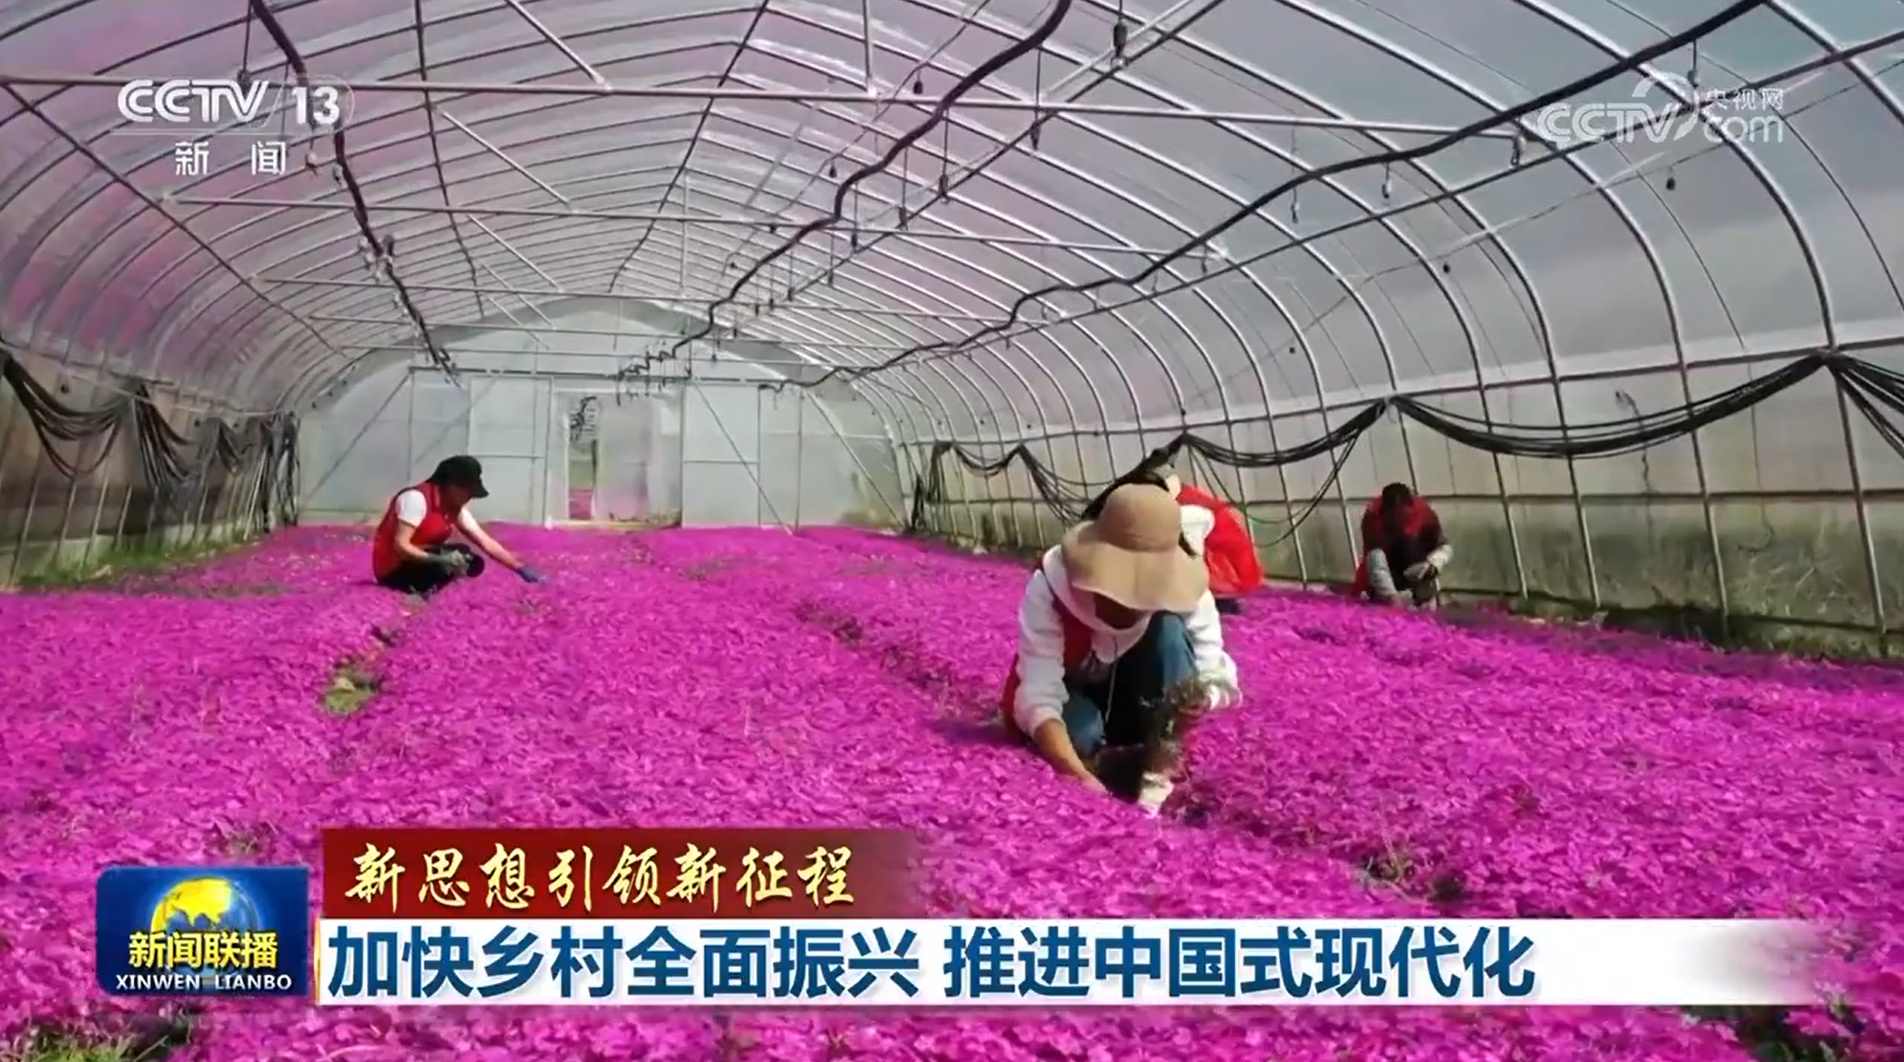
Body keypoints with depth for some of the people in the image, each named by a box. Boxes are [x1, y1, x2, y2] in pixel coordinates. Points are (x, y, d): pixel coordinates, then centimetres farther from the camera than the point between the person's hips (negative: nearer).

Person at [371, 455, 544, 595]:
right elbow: (400, 546, -27)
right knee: (448, 565, -31)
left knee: (474, 563, -5)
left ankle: (424, 587, -7)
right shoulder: (416, 498, -23)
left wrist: (521, 569, -6)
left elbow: (487, 543, 1)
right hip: (394, 568, -9)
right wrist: (439, 559, -38)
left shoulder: (456, 509, 1)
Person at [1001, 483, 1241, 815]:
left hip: (1144, 707, 2)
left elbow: (1216, 672, -25)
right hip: (1074, 699, -2)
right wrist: (1078, 775, -52)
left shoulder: (1183, 593, -25)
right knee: (1082, 735, -38)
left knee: (1170, 629, -29)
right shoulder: (1050, 586, -32)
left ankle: (1158, 772, -26)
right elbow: (1039, 694, -38)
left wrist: (1201, 701, -50)